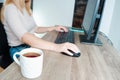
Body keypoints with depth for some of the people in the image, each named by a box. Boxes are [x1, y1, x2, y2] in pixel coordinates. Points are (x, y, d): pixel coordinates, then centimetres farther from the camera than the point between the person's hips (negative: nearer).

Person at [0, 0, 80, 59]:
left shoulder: (26, 9, 9)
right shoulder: (10, 8, -19)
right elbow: (24, 37, -34)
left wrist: (53, 28, 7)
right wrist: (56, 47, -44)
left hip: (31, 45, 7)